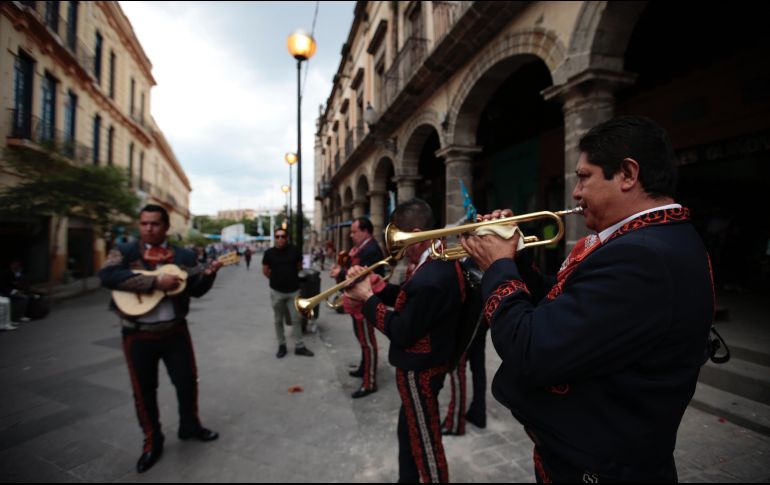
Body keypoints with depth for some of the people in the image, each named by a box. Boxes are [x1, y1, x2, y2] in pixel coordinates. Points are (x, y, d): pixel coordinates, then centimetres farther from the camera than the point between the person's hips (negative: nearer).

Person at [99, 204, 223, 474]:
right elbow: (107, 275, -23)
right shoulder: (124, 251, -4)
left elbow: (195, 290, 3)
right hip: (138, 334, -1)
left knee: (188, 381, 11)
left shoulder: (184, 255, 2)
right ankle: (152, 441, 31)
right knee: (144, 390, 11)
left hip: (175, 330, 2)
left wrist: (207, 274, -17)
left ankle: (189, 426, 36)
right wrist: (155, 281, -29)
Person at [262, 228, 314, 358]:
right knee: (278, 320, 11)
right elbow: (265, 271, 5)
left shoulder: (295, 250, -6)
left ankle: (299, 346, 15)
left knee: (296, 319, 5)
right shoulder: (269, 253, -8)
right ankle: (281, 345, 25)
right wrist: (277, 279, 8)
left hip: (294, 290, 0)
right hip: (276, 292, 0)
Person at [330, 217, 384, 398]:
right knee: (362, 338, 23)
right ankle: (364, 368, 41)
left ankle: (369, 383, 10)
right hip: (357, 301, 10)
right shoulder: (359, 248, 11)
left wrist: (341, 273, -22)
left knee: (368, 341, -1)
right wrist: (341, 269, -6)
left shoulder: (372, 250, -22)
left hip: (363, 302, -10)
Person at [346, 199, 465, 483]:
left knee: (426, 443, 13)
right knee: (409, 432, 28)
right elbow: (409, 298, 7)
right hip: (424, 363, 10)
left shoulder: (432, 278, -34)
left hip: (419, 372, -10)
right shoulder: (440, 260, 0)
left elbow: (401, 332, -27)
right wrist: (376, 286, -6)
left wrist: (368, 298, -17)